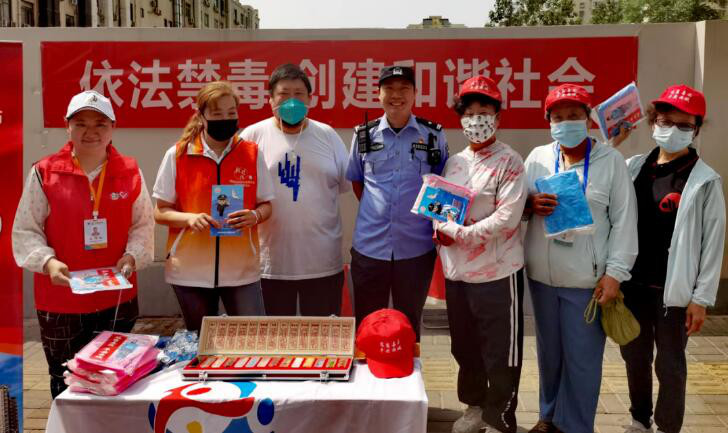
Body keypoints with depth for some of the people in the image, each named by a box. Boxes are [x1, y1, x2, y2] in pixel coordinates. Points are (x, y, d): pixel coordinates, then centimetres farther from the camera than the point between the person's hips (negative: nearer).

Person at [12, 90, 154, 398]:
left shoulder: (129, 171, 1)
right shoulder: (44, 173, -5)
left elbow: (143, 224, 4)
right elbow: (25, 231, -3)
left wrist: (132, 256, -13)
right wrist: (47, 261, -20)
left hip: (118, 300, 2)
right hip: (60, 302, -1)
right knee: (65, 381, 12)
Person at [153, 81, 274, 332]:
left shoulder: (252, 154, 1)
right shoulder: (177, 155, -2)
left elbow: (266, 205, 7)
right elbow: (160, 212, 2)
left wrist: (254, 216, -15)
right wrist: (189, 218, -18)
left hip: (242, 269, 0)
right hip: (190, 271, 0)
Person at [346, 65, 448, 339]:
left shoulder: (433, 135, 1)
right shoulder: (364, 135, 3)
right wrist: (373, 208, 3)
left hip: (416, 248, 0)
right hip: (368, 247, 1)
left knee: (409, 326, 16)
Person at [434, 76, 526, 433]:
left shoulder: (510, 163, -9)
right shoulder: (454, 162, 11)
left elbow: (507, 218, -18)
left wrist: (458, 233, -17)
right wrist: (442, 228, -10)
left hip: (497, 273, -6)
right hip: (457, 272, 6)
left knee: (500, 352, 6)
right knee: (465, 347, 19)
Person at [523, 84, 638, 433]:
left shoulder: (610, 160, -5)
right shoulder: (537, 158, 4)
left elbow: (624, 220, -6)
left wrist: (615, 272, -10)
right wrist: (531, 203, -11)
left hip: (587, 279, -3)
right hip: (541, 274, 4)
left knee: (582, 357, 4)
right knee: (548, 350, 17)